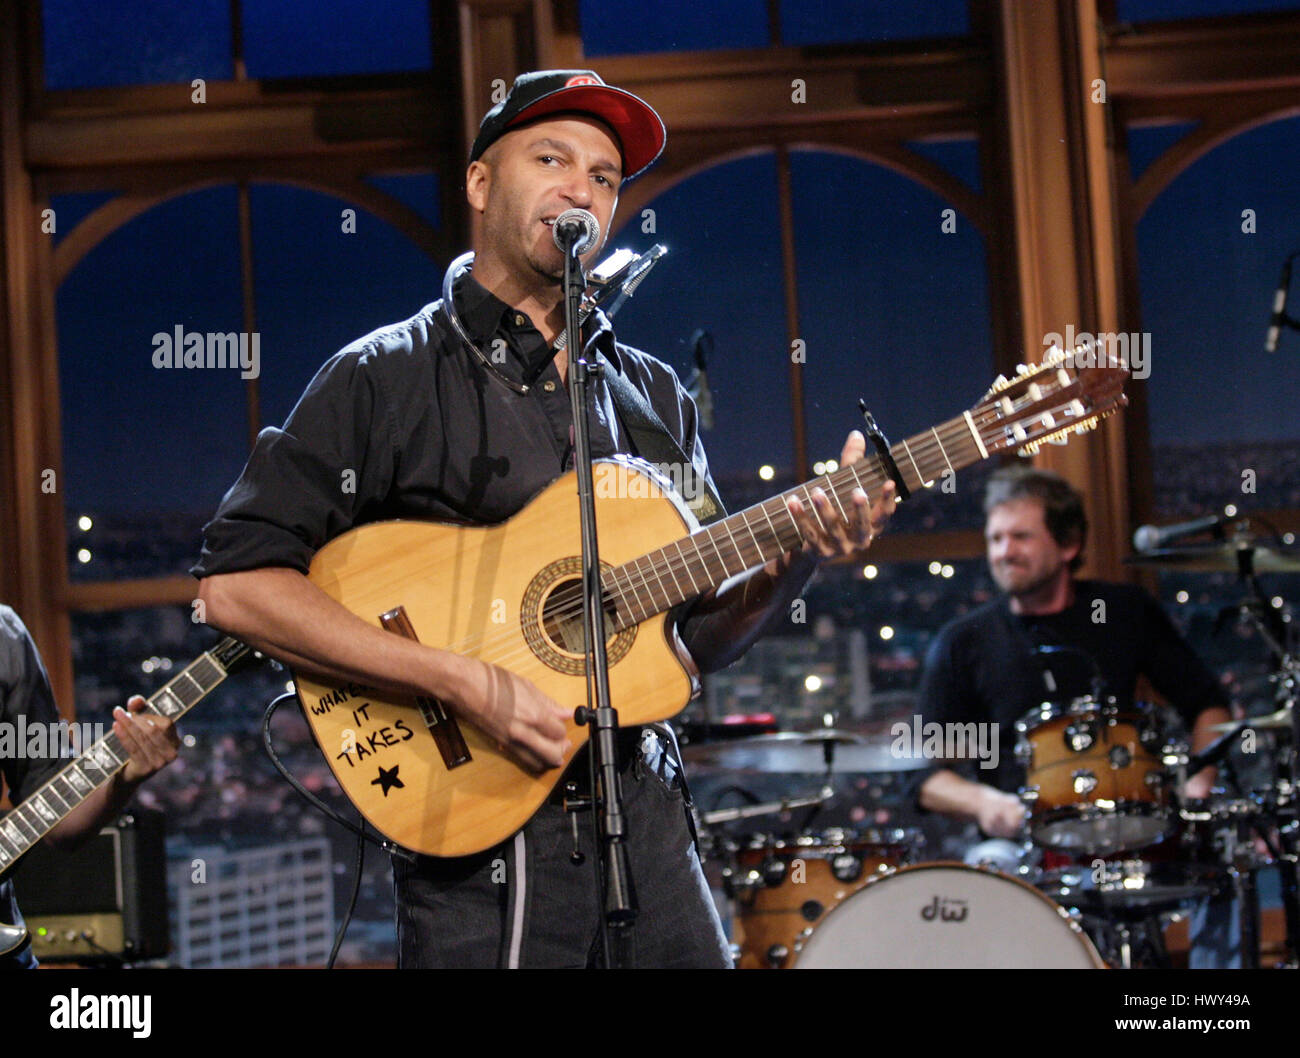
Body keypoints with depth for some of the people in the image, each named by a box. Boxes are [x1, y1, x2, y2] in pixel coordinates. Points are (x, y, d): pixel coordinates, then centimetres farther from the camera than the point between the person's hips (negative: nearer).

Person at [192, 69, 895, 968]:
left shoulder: (653, 396, 13)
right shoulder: (388, 379, -4)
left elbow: (700, 639, 13)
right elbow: (236, 583, -13)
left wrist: (798, 562, -7)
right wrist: (466, 683, -19)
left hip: (646, 817, 5)